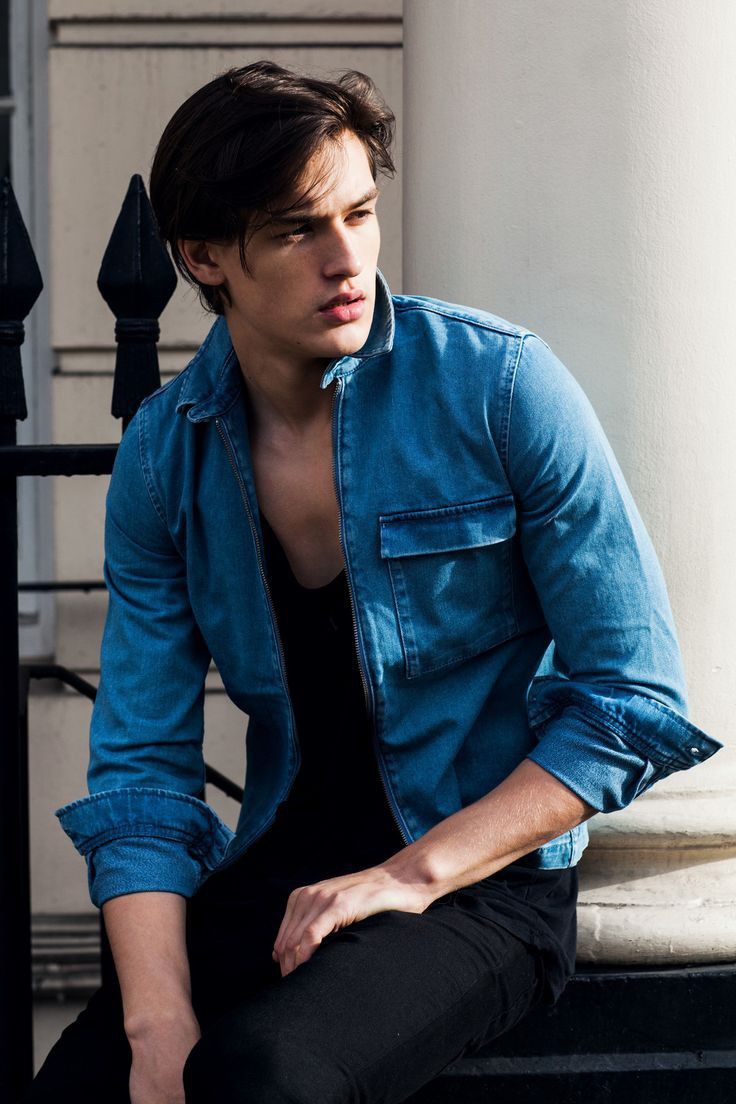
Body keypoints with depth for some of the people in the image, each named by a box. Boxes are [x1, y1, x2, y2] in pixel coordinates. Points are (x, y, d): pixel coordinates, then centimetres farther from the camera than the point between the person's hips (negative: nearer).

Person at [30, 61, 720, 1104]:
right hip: (280, 875, 4)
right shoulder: (163, 454, 2)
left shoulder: (499, 384, -9)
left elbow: (635, 700, -9)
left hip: (486, 879, -3)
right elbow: (140, 771, 1)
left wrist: (411, 875, -16)